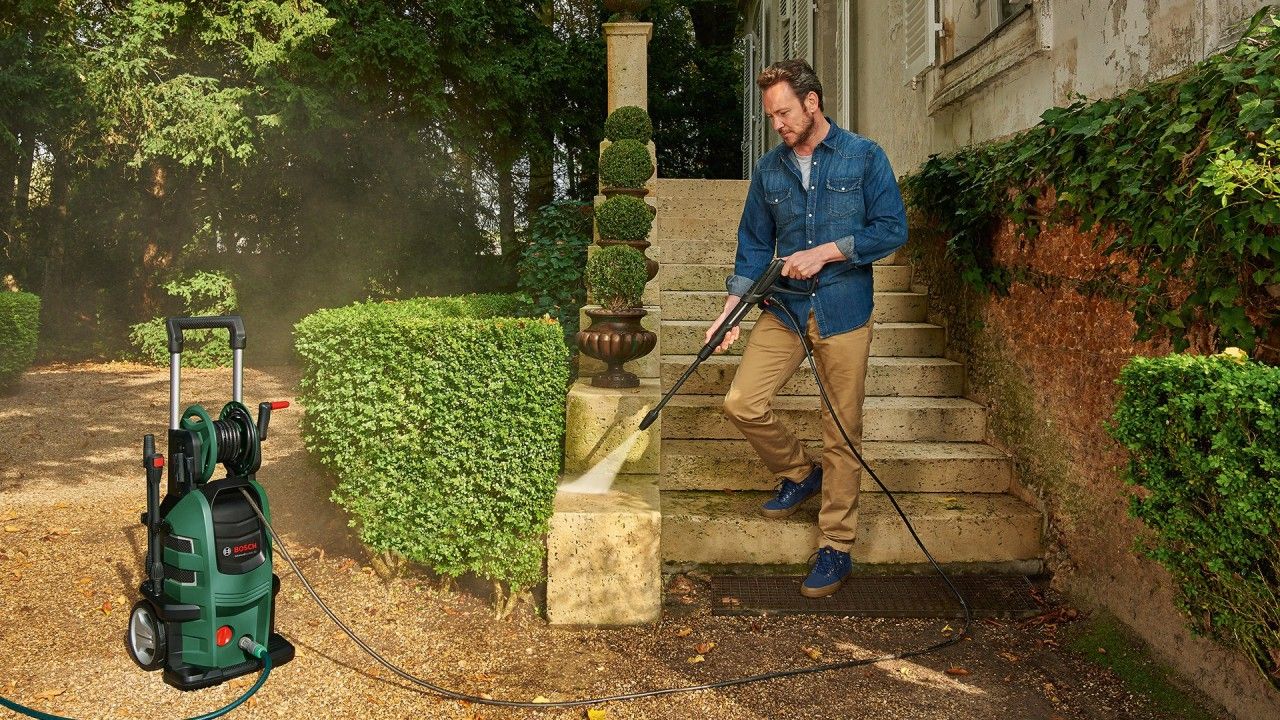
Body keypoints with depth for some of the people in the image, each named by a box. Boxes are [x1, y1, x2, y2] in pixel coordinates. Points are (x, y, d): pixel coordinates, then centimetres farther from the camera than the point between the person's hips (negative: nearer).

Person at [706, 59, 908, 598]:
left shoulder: (864, 157, -1)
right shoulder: (769, 169, 9)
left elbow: (893, 229, -5)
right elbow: (754, 244, 11)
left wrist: (825, 252, -15)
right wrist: (730, 309, 1)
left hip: (844, 314, -3)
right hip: (784, 308, 4)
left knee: (842, 434, 2)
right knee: (742, 403, -9)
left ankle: (836, 549, 15)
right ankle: (798, 474, 21)